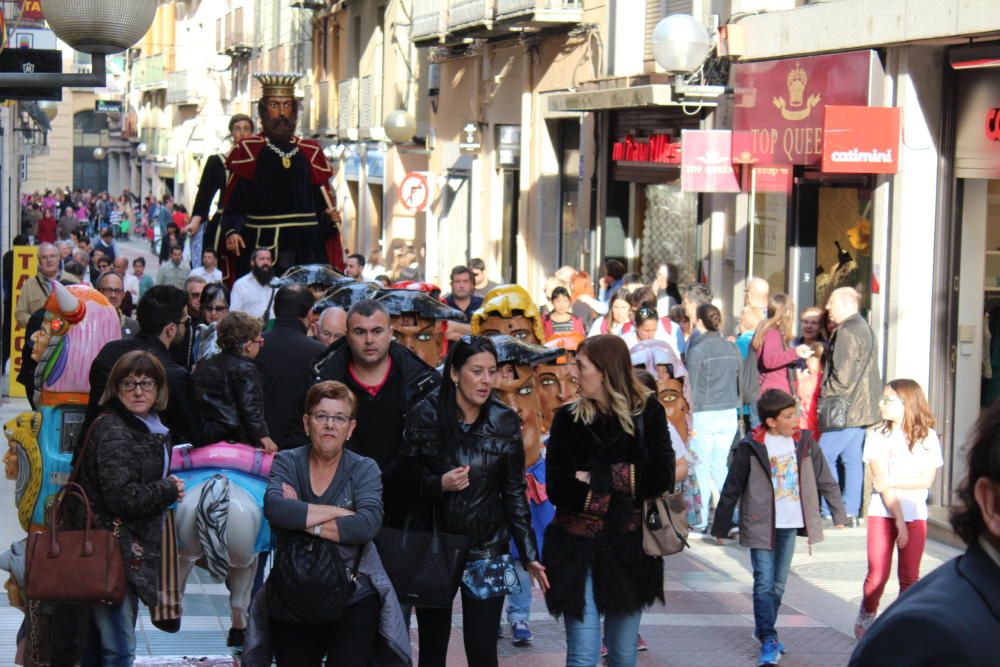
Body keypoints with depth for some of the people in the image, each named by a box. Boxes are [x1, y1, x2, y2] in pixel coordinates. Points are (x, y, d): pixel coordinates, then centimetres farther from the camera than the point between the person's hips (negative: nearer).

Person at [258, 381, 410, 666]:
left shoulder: (365, 469, -1)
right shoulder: (287, 462, 0)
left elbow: (368, 524, -19)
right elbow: (274, 507, -21)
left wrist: (305, 521, -19)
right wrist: (340, 512, -18)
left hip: (354, 602, -1)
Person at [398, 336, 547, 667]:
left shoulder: (505, 422, -2)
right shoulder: (425, 416, -6)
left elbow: (514, 491, 4)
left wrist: (529, 554, 0)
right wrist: (439, 484, -23)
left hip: (486, 551, 0)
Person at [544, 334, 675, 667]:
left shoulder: (647, 413, 0)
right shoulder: (568, 418, 0)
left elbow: (662, 476, -12)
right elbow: (558, 489, -7)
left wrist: (597, 478, -12)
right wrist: (624, 484, -12)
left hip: (630, 549, 1)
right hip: (578, 548, -1)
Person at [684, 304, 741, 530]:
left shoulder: (697, 349, -11)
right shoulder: (732, 348, 5)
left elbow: (691, 387, -8)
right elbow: (738, 382, 13)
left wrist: (687, 417, -2)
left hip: (704, 415, -5)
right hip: (728, 414, 5)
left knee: (701, 469, 3)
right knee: (719, 466, 15)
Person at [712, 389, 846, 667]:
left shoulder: (804, 442, 0)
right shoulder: (750, 447, -10)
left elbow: (826, 481, 9)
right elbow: (732, 489, -3)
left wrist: (839, 514, 11)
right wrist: (721, 526, 0)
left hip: (790, 524, 4)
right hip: (760, 525, -4)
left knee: (779, 583, 13)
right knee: (764, 584, -6)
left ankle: (763, 630, 29)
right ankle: (768, 640, -2)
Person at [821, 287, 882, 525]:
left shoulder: (847, 332, -15)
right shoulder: (865, 329, 18)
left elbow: (842, 376, -20)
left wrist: (824, 398, -9)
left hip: (845, 408, -10)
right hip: (862, 408, 10)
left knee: (825, 456, -6)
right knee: (852, 459, 9)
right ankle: (851, 512, 10)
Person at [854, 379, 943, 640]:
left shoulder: (927, 437, 1)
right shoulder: (877, 435, -3)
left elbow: (926, 480, -6)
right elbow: (881, 481, -8)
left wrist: (892, 481, -14)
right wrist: (898, 519, -14)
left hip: (915, 514, 1)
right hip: (882, 513, -1)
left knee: (909, 577, 2)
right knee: (877, 575, -4)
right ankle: (865, 619, 18)